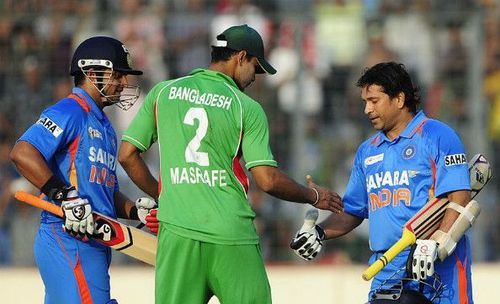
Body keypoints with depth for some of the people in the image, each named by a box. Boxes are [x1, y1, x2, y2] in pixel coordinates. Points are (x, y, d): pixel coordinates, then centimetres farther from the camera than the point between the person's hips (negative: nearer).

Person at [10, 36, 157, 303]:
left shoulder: (104, 127, 25)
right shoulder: (70, 111, -7)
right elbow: (22, 153, -20)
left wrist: (134, 210, 6)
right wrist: (64, 196, -25)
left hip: (94, 242, 10)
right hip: (69, 239, -10)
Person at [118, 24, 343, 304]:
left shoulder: (163, 92, 9)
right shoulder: (247, 108, -1)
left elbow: (127, 155, 9)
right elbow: (268, 180, -6)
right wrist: (313, 196, 11)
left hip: (176, 231, 3)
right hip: (232, 238, -3)